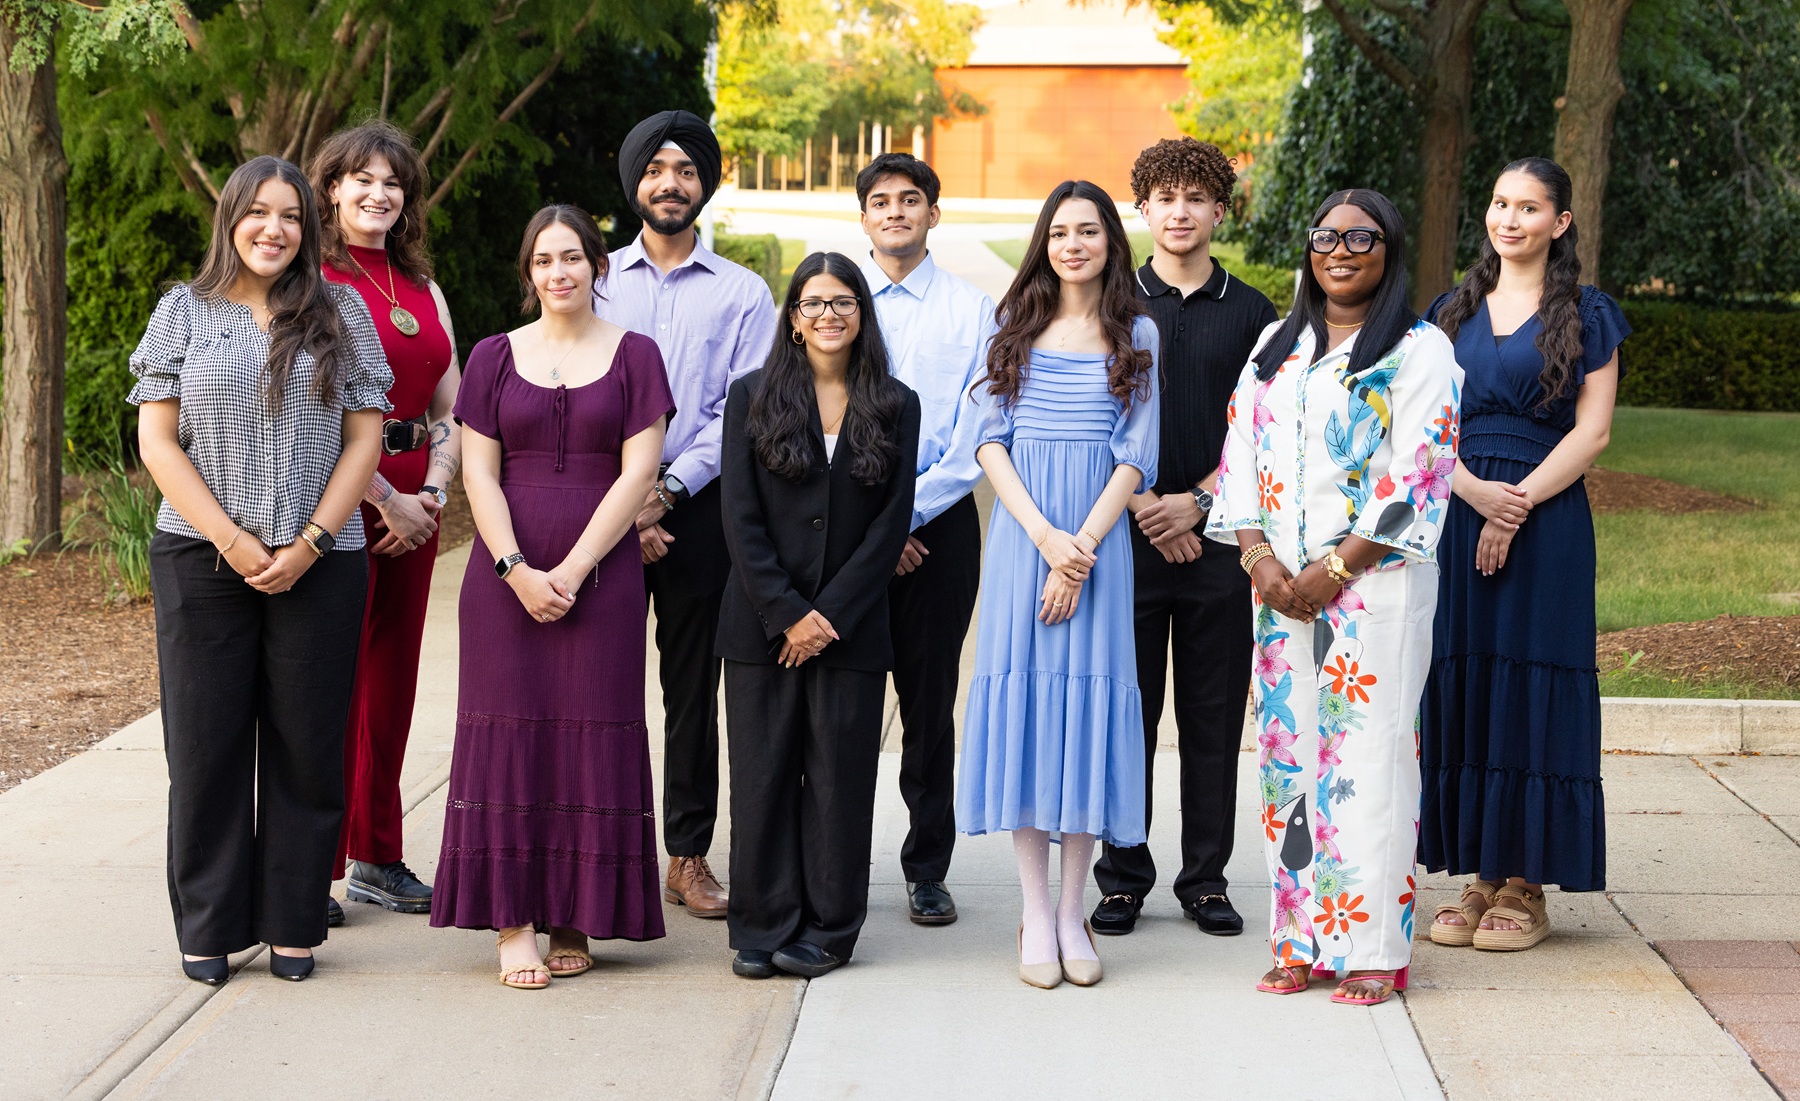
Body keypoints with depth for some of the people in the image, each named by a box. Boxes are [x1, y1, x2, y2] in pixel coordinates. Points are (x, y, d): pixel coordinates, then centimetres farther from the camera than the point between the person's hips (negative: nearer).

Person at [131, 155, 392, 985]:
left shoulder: (342, 314, 8)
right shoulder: (185, 311, 7)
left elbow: (364, 439, 4)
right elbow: (157, 442, 1)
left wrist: (308, 544, -7)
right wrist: (232, 540, -8)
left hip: (319, 564, 0)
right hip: (201, 561, 0)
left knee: (306, 744, 3)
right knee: (205, 742, 2)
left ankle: (294, 925, 13)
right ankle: (209, 928, 13)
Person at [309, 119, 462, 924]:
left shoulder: (422, 290, 16)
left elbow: (450, 410, 14)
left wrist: (432, 492, -2)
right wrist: (384, 497, -12)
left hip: (411, 505, 6)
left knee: (393, 682, 9)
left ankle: (377, 859, 18)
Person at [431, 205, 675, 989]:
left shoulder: (634, 356, 5)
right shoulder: (495, 357, 9)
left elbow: (637, 473, -3)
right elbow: (479, 473, 3)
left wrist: (572, 570, -11)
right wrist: (517, 570, -11)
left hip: (603, 578, -1)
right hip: (505, 578, 1)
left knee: (592, 736, -1)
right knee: (510, 734, -3)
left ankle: (574, 921, 6)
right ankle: (513, 923, -1)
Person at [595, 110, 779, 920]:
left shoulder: (743, 293, 7)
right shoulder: (598, 282, 9)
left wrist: (668, 490, -12)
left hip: (698, 510, 0)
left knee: (693, 688, 4)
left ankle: (689, 855, 12)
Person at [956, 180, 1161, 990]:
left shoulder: (1137, 336, 7)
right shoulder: (1017, 327, 9)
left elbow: (1136, 457, 1)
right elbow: (992, 440, 3)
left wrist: (1082, 546, -10)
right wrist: (1043, 535, -10)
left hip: (1098, 535, -1)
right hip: (1022, 527, 1)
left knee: (1089, 693, -2)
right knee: (1021, 691, -2)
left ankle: (1073, 913, 6)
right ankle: (1036, 913, 3)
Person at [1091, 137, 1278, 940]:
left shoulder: (1251, 314, 8)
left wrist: (1197, 501, -9)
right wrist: (1141, 504, -8)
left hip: (1217, 536, 0)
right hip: (1127, 534, 0)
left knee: (1213, 715, 4)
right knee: (1125, 709, 2)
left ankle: (1205, 879, 13)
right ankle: (1122, 877, 11)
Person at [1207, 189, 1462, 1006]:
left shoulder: (1420, 351, -1)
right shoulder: (1277, 347, 16)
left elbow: (1418, 477, -9)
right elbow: (1241, 453, 11)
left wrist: (1335, 569, -14)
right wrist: (1259, 555, -5)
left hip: (1376, 580, -5)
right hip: (1280, 584, 5)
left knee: (1368, 752, -6)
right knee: (1287, 748, 5)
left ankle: (1373, 949, 0)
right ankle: (1301, 939, 12)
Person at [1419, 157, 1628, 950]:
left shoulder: (1585, 315, 3)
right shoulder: (1453, 313, 13)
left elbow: (1592, 431, -4)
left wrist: (1518, 503, -14)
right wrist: (1475, 491, -11)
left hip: (1546, 523, -3)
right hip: (1457, 520, 4)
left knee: (1530, 690, -3)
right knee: (1461, 686, 2)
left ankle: (1525, 887, 3)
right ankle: (1479, 876, 9)